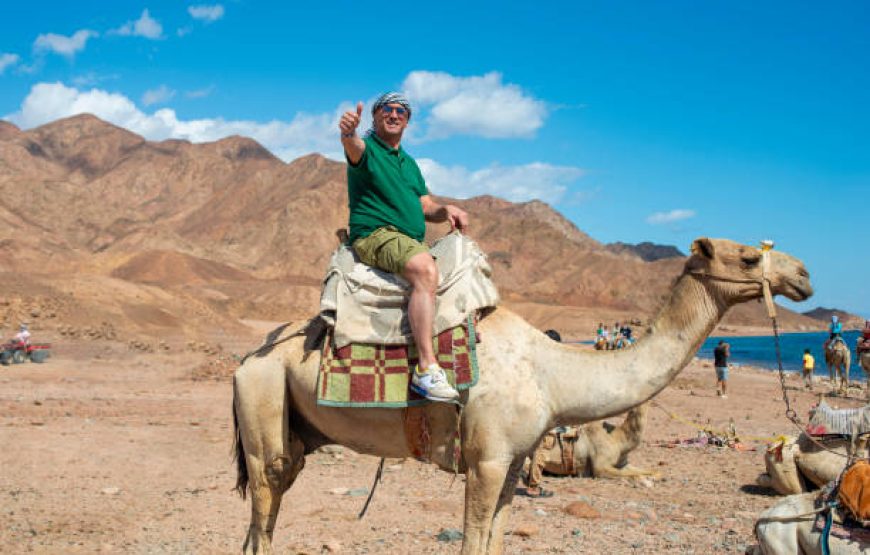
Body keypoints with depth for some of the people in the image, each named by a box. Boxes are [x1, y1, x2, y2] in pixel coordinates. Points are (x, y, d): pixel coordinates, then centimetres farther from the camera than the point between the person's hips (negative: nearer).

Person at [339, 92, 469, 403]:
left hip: (413, 242, 9)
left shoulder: (409, 163, 26)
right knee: (425, 270, -34)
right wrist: (348, 132, -48)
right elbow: (354, 147, -24)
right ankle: (426, 368, -39)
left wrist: (447, 210, 0)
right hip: (374, 236, -9)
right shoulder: (366, 149, 2)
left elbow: (427, 207, 23)